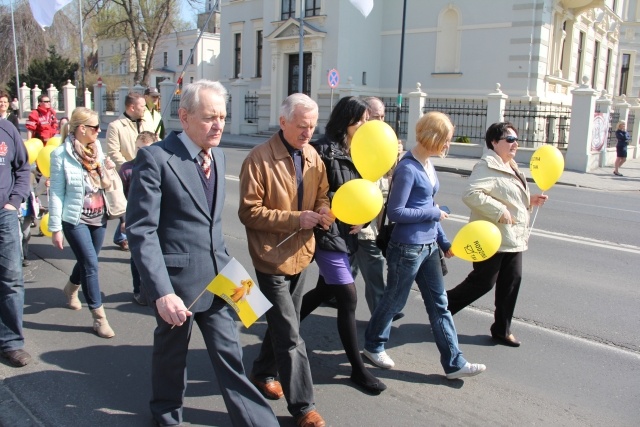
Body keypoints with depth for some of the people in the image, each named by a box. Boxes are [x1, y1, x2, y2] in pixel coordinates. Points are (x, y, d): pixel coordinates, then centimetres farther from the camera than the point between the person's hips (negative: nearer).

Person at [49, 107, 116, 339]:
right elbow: (56, 193, -10)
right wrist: (55, 228, -9)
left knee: (87, 260, 18)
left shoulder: (96, 149, 5)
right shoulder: (62, 154, -12)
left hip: (98, 217, 6)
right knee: (90, 264, -7)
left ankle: (71, 288, 49)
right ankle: (99, 317, 4)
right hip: (75, 219, -6)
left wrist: (105, 173, 0)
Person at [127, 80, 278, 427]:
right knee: (171, 353, 17)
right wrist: (162, 292, -25)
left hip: (216, 278, 5)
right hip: (176, 279, -5)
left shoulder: (217, 155, 6)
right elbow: (141, 231, -19)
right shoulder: (155, 158, -15)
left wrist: (224, 264, 13)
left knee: (229, 353, 12)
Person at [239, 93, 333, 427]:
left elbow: (321, 195, 12)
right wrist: (295, 219, -23)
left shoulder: (313, 156, 3)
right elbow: (249, 212, -17)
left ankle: (264, 373, 44)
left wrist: (323, 212, -11)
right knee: (290, 335, -2)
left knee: (282, 324, 22)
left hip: (301, 253, 7)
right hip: (272, 257, -7)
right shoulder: (259, 159, -17)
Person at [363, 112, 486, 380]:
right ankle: (373, 345, 34)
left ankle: (454, 363, 21)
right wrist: (434, 213, -14)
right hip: (407, 248, -8)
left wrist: (443, 241, 13)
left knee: (439, 304, 12)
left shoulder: (428, 164, 7)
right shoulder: (408, 168, -19)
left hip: (429, 246, 8)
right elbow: (395, 212, -21)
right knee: (394, 301, 10)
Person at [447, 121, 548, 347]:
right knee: (483, 282, -1)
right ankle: (443, 307, 19)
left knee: (511, 282, 11)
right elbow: (471, 195, -29)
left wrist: (530, 201, 11)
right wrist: (499, 211, -29)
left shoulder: (511, 167, 16)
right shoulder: (487, 166, -16)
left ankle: (502, 330, 24)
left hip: (513, 238, 9)